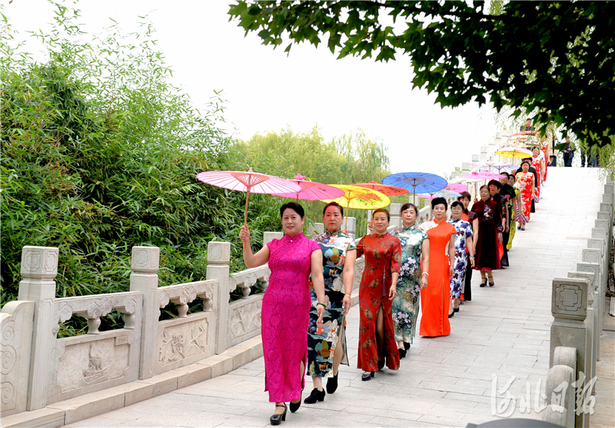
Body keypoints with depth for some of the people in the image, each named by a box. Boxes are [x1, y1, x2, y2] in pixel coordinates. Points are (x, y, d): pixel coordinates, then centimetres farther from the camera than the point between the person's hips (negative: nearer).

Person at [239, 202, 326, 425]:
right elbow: (251, 263, 1)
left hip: (298, 306, -2)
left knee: (295, 351, 6)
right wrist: (246, 242, -13)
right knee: (273, 351, -1)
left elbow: (317, 276, -6)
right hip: (272, 305, 2)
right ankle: (280, 404, 7)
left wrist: (321, 301, -18)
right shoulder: (273, 245, 11)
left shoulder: (311, 247, 4)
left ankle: (296, 390, 35)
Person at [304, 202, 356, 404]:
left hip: (335, 296, -2)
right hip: (313, 294, 3)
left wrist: (347, 294, -20)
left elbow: (348, 270, -8)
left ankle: (334, 373, 32)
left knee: (332, 338, 1)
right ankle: (318, 388, 0)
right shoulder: (315, 241, 14)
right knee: (313, 337, -5)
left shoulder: (348, 243, 5)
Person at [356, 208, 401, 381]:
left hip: (384, 287, -2)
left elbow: (395, 265, -9)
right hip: (367, 286, 2)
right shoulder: (365, 239, 10)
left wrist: (393, 284, -20)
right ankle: (369, 366, 4)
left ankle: (381, 356, 27)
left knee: (381, 326, -1)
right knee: (367, 324, -2)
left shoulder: (394, 241, 0)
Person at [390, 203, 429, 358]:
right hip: (394, 275, 1)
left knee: (408, 307, 3)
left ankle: (405, 340, 19)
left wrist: (424, 275, -10)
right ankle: (400, 344, -4)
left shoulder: (422, 235, 6)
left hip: (412, 277, -1)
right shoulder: (394, 234, 11)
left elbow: (425, 258, 2)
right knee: (395, 307, -7)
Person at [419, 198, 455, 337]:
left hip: (442, 263, 1)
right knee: (429, 294, -2)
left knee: (442, 294, 0)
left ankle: (441, 327, 13)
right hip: (428, 262, -1)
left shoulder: (450, 227, 8)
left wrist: (452, 264, 3)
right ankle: (429, 329, 6)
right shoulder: (425, 226, 6)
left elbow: (451, 247, 9)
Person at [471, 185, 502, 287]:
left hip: (491, 231, -1)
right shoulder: (476, 205, 4)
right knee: (480, 253, 1)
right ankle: (483, 277, 10)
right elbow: (472, 219, 6)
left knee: (490, 253, 0)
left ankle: (490, 275, 11)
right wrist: (472, 232, 1)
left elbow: (498, 219, 4)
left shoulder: (494, 205, 2)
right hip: (479, 232, 1)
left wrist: (499, 232, 0)